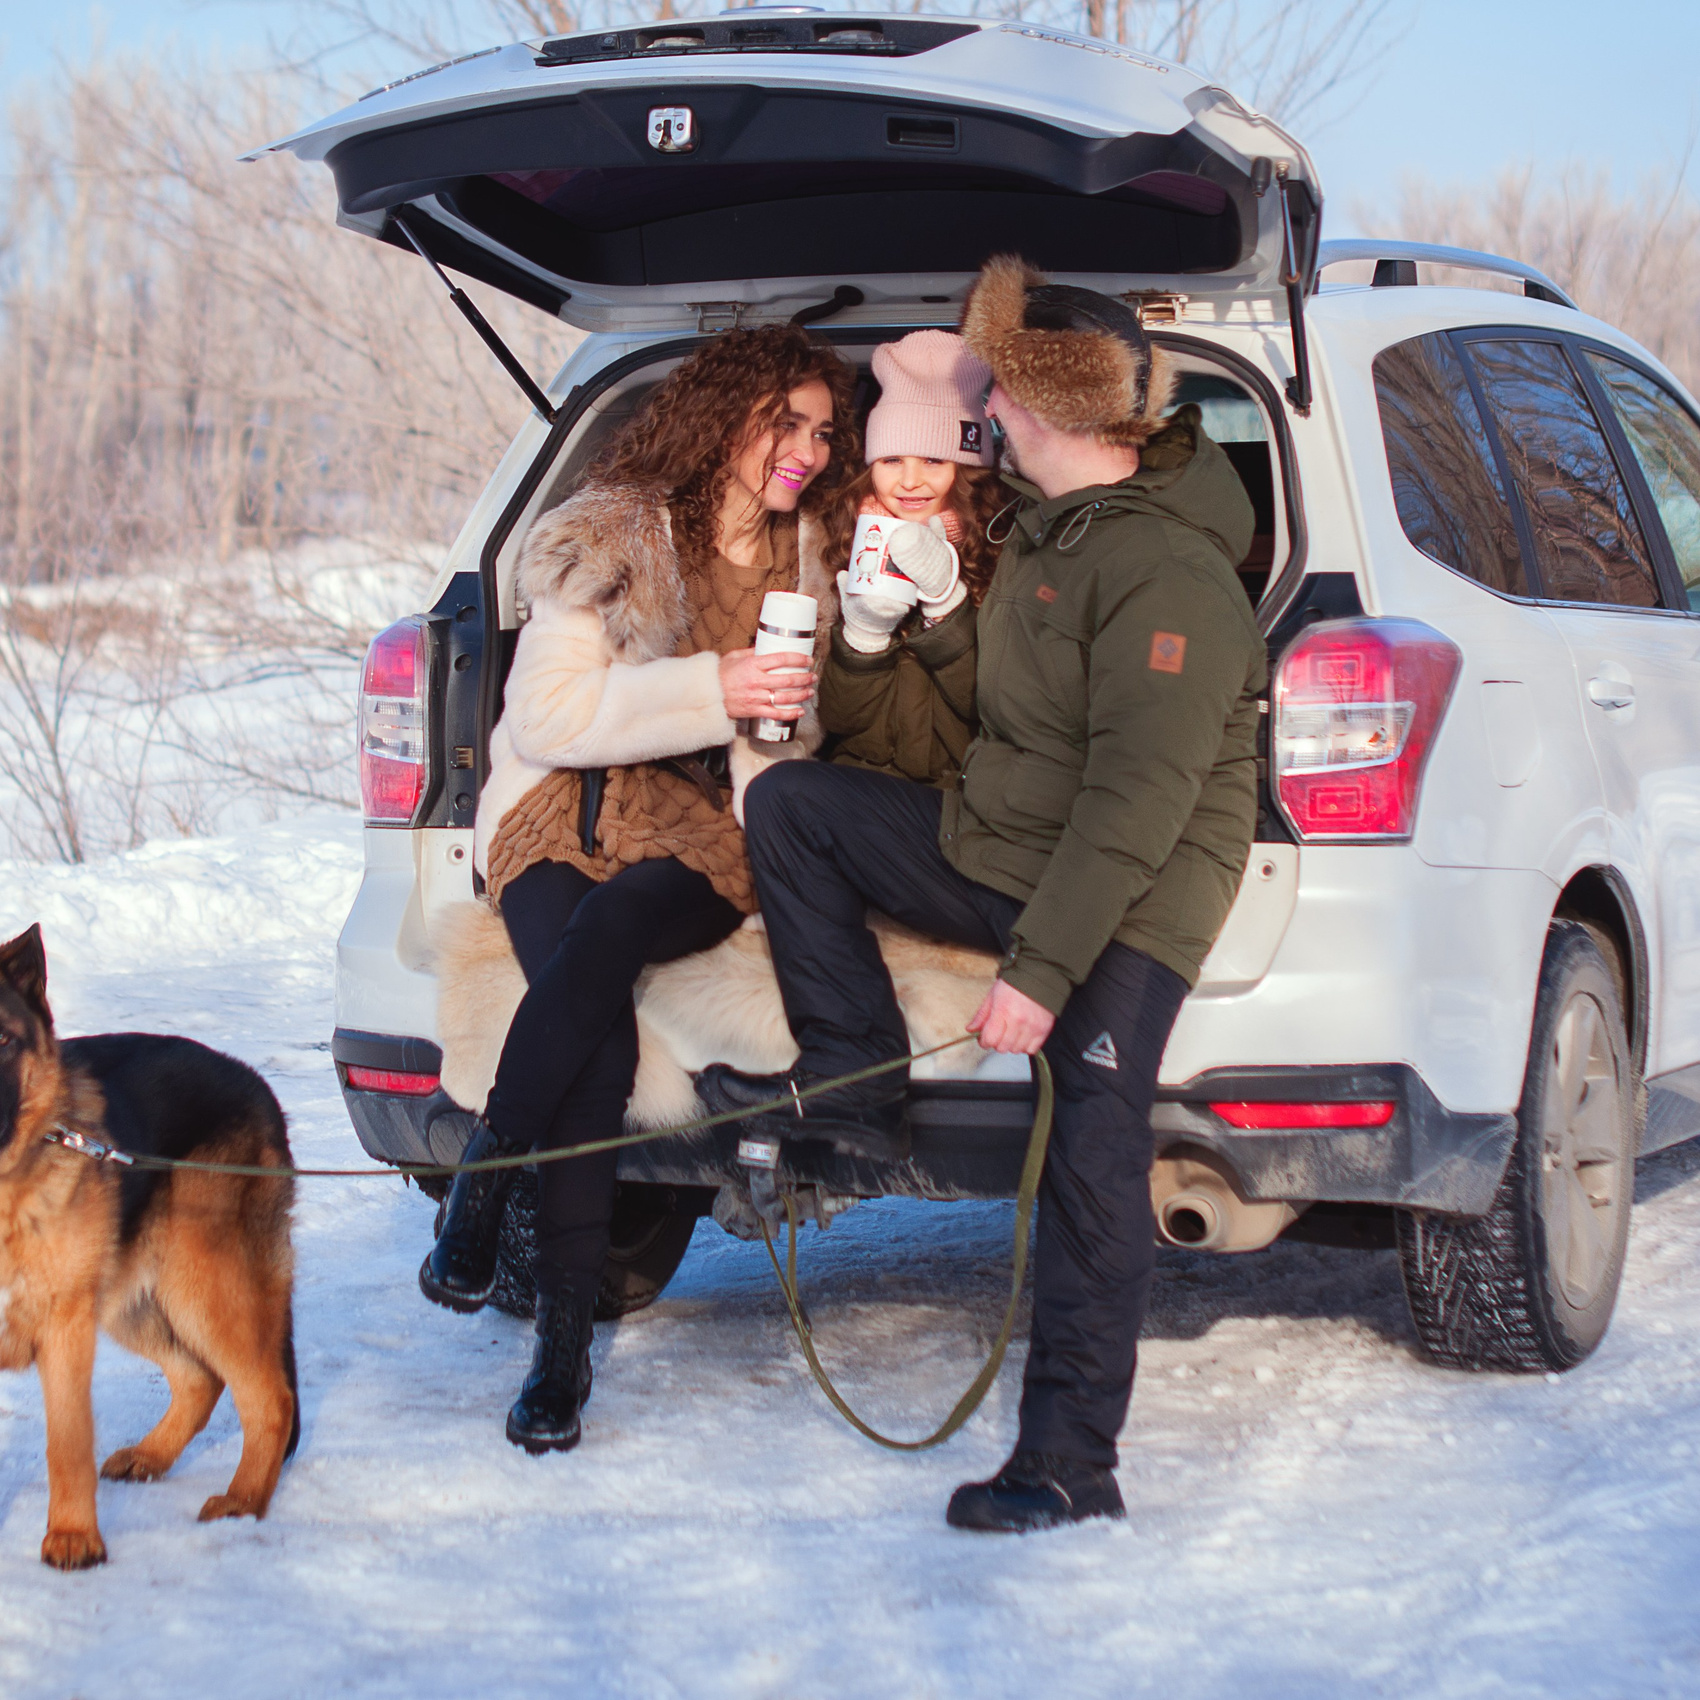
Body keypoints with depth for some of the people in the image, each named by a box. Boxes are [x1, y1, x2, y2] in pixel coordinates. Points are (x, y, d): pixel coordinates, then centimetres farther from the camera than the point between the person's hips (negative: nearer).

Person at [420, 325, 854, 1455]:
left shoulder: (812, 566, 12)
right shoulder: (610, 537, 2)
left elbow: (795, 750, 19)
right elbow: (544, 718, -6)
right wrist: (712, 690, -16)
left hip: (708, 827, 1)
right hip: (564, 810, -1)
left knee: (605, 933, -36)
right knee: (599, 1037, -31)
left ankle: (479, 1190, -24)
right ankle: (565, 1348, -21)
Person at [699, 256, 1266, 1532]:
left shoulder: (1166, 578, -24)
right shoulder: (1053, 523, 5)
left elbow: (1140, 798, -29)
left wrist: (1040, 970, -30)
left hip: (1130, 904, -9)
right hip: (995, 851, 9)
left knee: (1092, 1155, -17)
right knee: (789, 804, 6)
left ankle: (1071, 1463, -14)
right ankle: (855, 1074, 8)